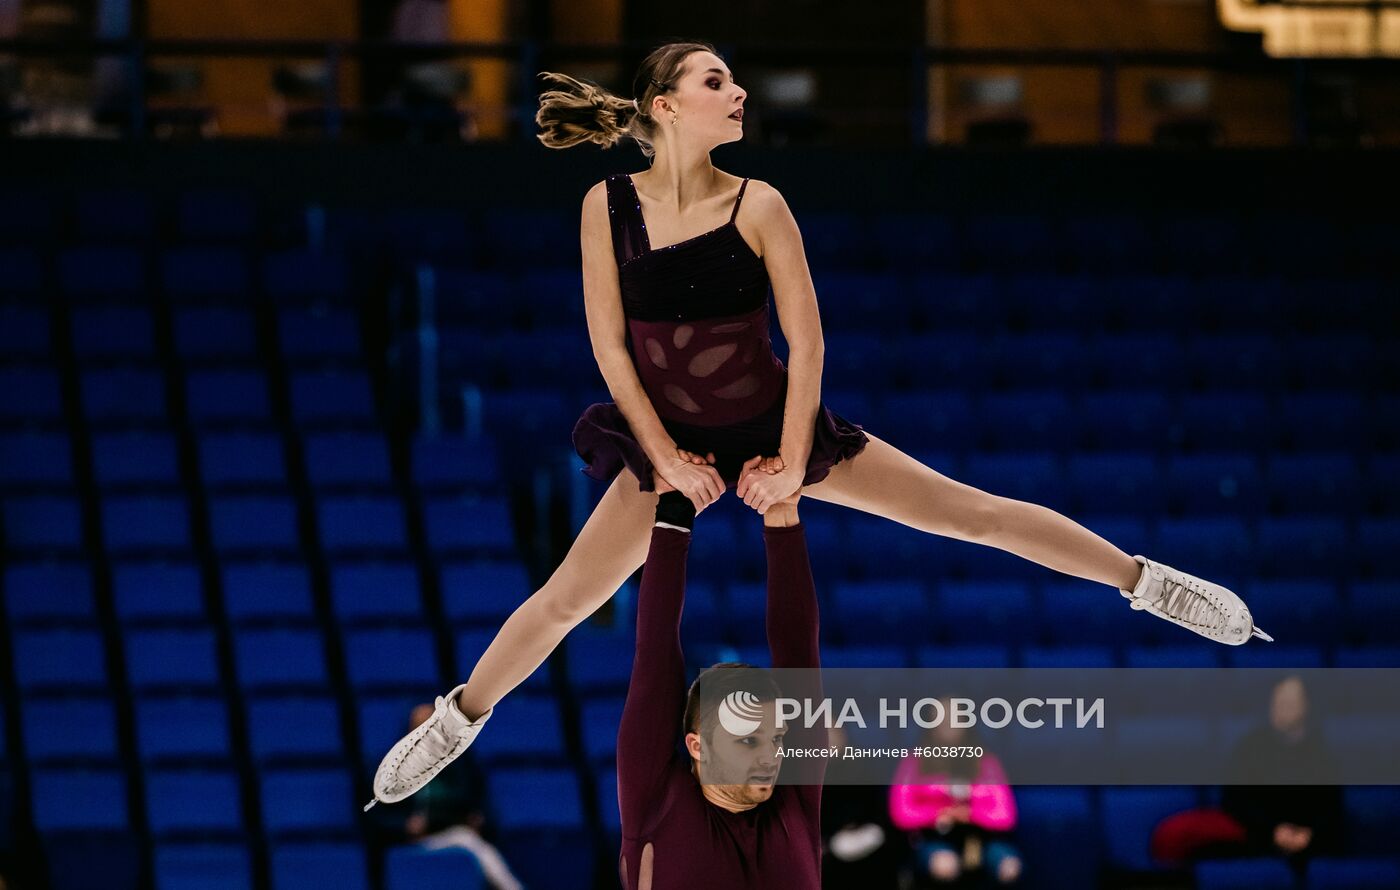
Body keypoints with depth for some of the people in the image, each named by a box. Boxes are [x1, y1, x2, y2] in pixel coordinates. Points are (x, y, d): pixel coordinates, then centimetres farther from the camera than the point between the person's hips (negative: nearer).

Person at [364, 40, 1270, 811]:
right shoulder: (609, 206, -14)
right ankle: (462, 718, 30)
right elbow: (610, 344, -9)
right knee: (564, 600, 6)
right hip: (672, 441, 1)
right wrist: (666, 459, -9)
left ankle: (1149, 583, 6)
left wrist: (792, 463, -11)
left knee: (968, 509, -2)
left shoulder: (757, 205, -17)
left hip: (776, 426, -1)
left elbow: (806, 339, -11)